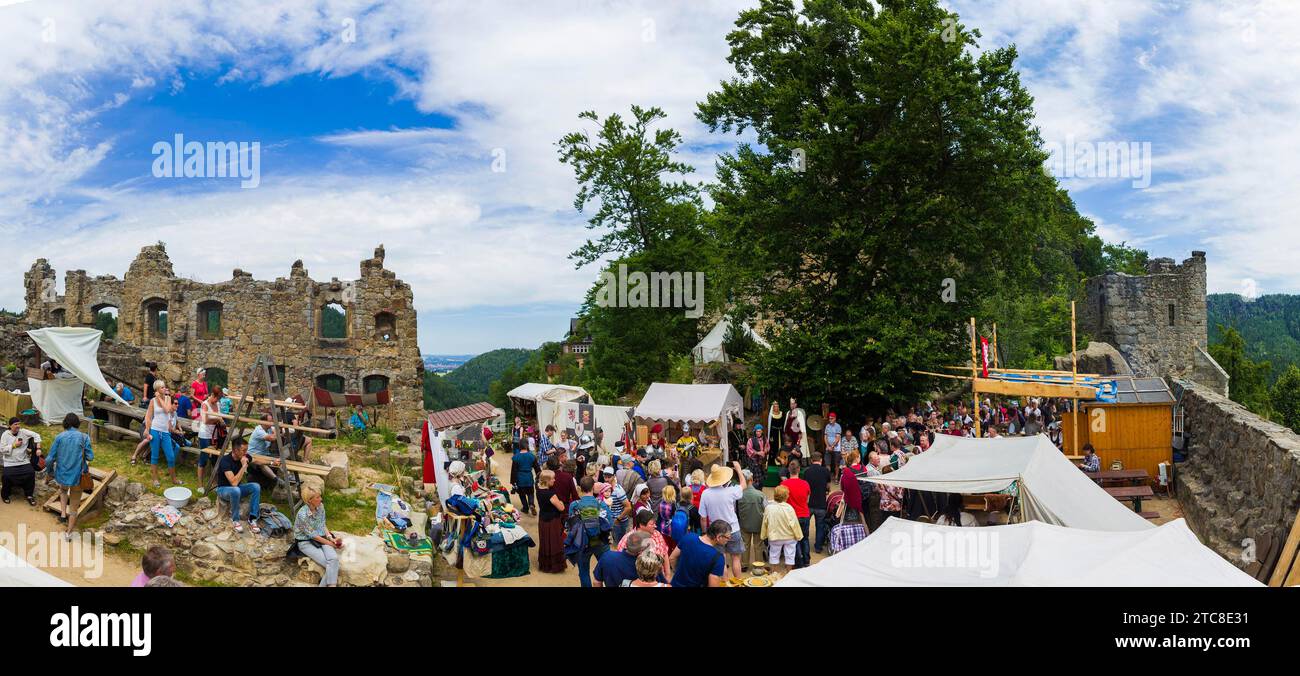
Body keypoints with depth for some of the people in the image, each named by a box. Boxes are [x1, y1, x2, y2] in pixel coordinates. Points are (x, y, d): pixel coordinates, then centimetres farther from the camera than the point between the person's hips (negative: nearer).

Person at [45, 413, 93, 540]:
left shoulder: (59, 437, -5)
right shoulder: (84, 437, -7)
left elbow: (50, 459, -5)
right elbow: (90, 457, -10)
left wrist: (49, 471, 12)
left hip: (61, 475, 1)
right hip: (78, 476, -1)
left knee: (63, 490, 38)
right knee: (74, 505, 15)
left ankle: (63, 513, 20)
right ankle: (68, 533, 22)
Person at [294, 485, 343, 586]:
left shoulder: (320, 506, -6)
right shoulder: (303, 515, -26)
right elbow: (313, 535, -17)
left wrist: (331, 538, -11)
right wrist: (331, 544, -13)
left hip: (321, 537, 5)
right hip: (306, 542, -5)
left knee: (334, 559, -25)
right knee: (329, 564, -23)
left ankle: (331, 584, -22)